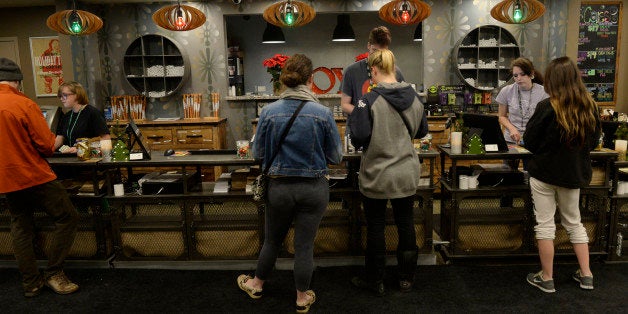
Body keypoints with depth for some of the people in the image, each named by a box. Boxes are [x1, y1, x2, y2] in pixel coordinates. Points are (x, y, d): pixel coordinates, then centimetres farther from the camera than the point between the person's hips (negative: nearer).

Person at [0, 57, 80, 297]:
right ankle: (54, 273, 7)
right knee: (67, 217, 5)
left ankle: (31, 283, 22)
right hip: (34, 176, -7)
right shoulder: (24, 104, -16)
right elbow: (47, 146, -15)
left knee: (21, 228, 15)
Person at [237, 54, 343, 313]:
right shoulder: (323, 113, -13)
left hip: (279, 186, 1)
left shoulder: (269, 112, -11)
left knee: (272, 240, 22)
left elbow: (258, 153, -2)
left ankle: (257, 284, 44)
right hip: (314, 188, -1)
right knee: (305, 245, 12)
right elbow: (335, 157, -5)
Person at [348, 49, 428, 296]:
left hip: (376, 176, -4)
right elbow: (421, 131, 11)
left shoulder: (370, 101, -17)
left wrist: (354, 117, -1)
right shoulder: (413, 97, 0)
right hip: (406, 175, 5)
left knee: (375, 228, 10)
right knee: (406, 224, 16)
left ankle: (375, 281, 25)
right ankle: (406, 278, 30)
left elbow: (358, 138, -19)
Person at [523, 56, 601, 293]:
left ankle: (546, 278, 14)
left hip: (545, 172, -5)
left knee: (545, 224, 5)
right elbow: (593, 140, 10)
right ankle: (586, 275, 26)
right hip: (574, 174, 5)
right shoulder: (589, 106, -2)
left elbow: (529, 141, -10)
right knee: (574, 222, 20)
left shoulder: (547, 107, -18)